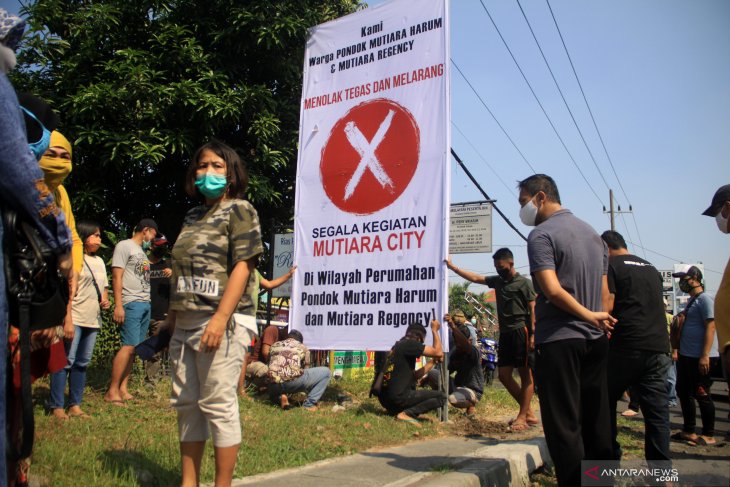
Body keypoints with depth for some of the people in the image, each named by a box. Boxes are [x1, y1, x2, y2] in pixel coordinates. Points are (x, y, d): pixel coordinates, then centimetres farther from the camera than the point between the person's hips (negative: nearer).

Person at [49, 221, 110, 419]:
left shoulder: (99, 261, 19)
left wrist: (105, 300, 6)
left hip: (93, 319, 7)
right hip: (74, 318, -7)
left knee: (82, 363, 9)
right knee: (66, 360, -8)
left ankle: (75, 405, 15)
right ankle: (56, 406, -1)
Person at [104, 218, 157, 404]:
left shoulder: (142, 251, 23)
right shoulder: (124, 246, -2)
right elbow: (117, 277, -10)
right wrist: (118, 306, -16)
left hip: (145, 303, 8)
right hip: (131, 303, -8)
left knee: (133, 347, 5)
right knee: (129, 345, -12)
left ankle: (123, 389, 9)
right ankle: (111, 392, -6)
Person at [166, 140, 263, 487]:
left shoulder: (239, 210, -2)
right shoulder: (192, 218, 19)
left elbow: (243, 266, -13)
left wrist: (220, 318, -21)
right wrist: (172, 316, 16)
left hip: (221, 321, -8)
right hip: (185, 324, 8)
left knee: (218, 404, -4)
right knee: (186, 403, 11)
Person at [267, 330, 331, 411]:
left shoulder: (274, 345, 28)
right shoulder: (302, 347, 20)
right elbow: (306, 369, 27)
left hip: (274, 385, 5)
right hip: (293, 381, -4)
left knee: (273, 395, 43)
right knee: (326, 372, 14)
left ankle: (280, 397, 6)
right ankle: (309, 404, 8)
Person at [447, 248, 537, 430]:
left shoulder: (524, 283, -3)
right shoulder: (497, 281, 16)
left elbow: (533, 310, -8)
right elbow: (475, 278, 18)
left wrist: (533, 334, -15)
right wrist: (453, 267, 12)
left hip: (521, 331, -8)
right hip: (505, 333, 8)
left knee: (526, 374, -2)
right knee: (504, 375, 5)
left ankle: (522, 417, 0)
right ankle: (528, 413, 15)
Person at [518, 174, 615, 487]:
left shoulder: (542, 235, -9)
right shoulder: (593, 233, 15)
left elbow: (552, 290, -20)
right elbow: (604, 292, 14)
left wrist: (591, 317, -11)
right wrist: (597, 320, 17)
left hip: (558, 340, -8)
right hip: (595, 340, 8)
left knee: (563, 425, -1)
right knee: (596, 420, 13)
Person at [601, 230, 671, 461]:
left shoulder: (610, 265, -1)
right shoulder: (652, 269, 20)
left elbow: (607, 305, -11)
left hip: (626, 347, -6)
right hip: (658, 347, 6)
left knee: (605, 403, 11)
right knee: (657, 411, 5)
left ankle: (610, 458, 15)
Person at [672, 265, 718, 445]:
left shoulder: (704, 299, -13)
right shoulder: (691, 301, 16)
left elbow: (710, 327, -19)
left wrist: (705, 356, -24)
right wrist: (679, 351, 20)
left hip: (700, 357, -10)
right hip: (686, 356, 10)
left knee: (701, 395, -3)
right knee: (683, 392, 14)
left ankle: (709, 435, 9)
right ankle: (689, 431, 25)